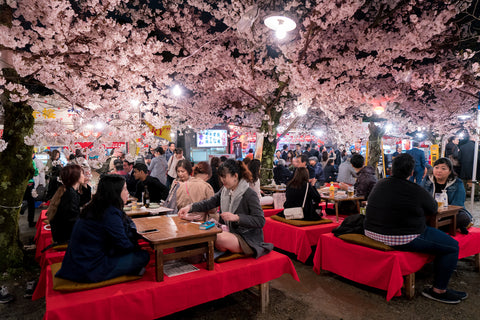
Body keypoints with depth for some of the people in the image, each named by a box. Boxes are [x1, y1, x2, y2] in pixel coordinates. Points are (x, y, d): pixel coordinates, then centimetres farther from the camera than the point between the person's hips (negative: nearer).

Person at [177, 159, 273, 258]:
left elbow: (261, 221, -20)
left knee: (219, 238, -31)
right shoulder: (225, 191, 7)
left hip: (248, 238, -6)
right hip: (230, 232, 6)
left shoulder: (250, 194, -16)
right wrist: (190, 207, -6)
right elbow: (208, 203, 9)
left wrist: (236, 217, -27)